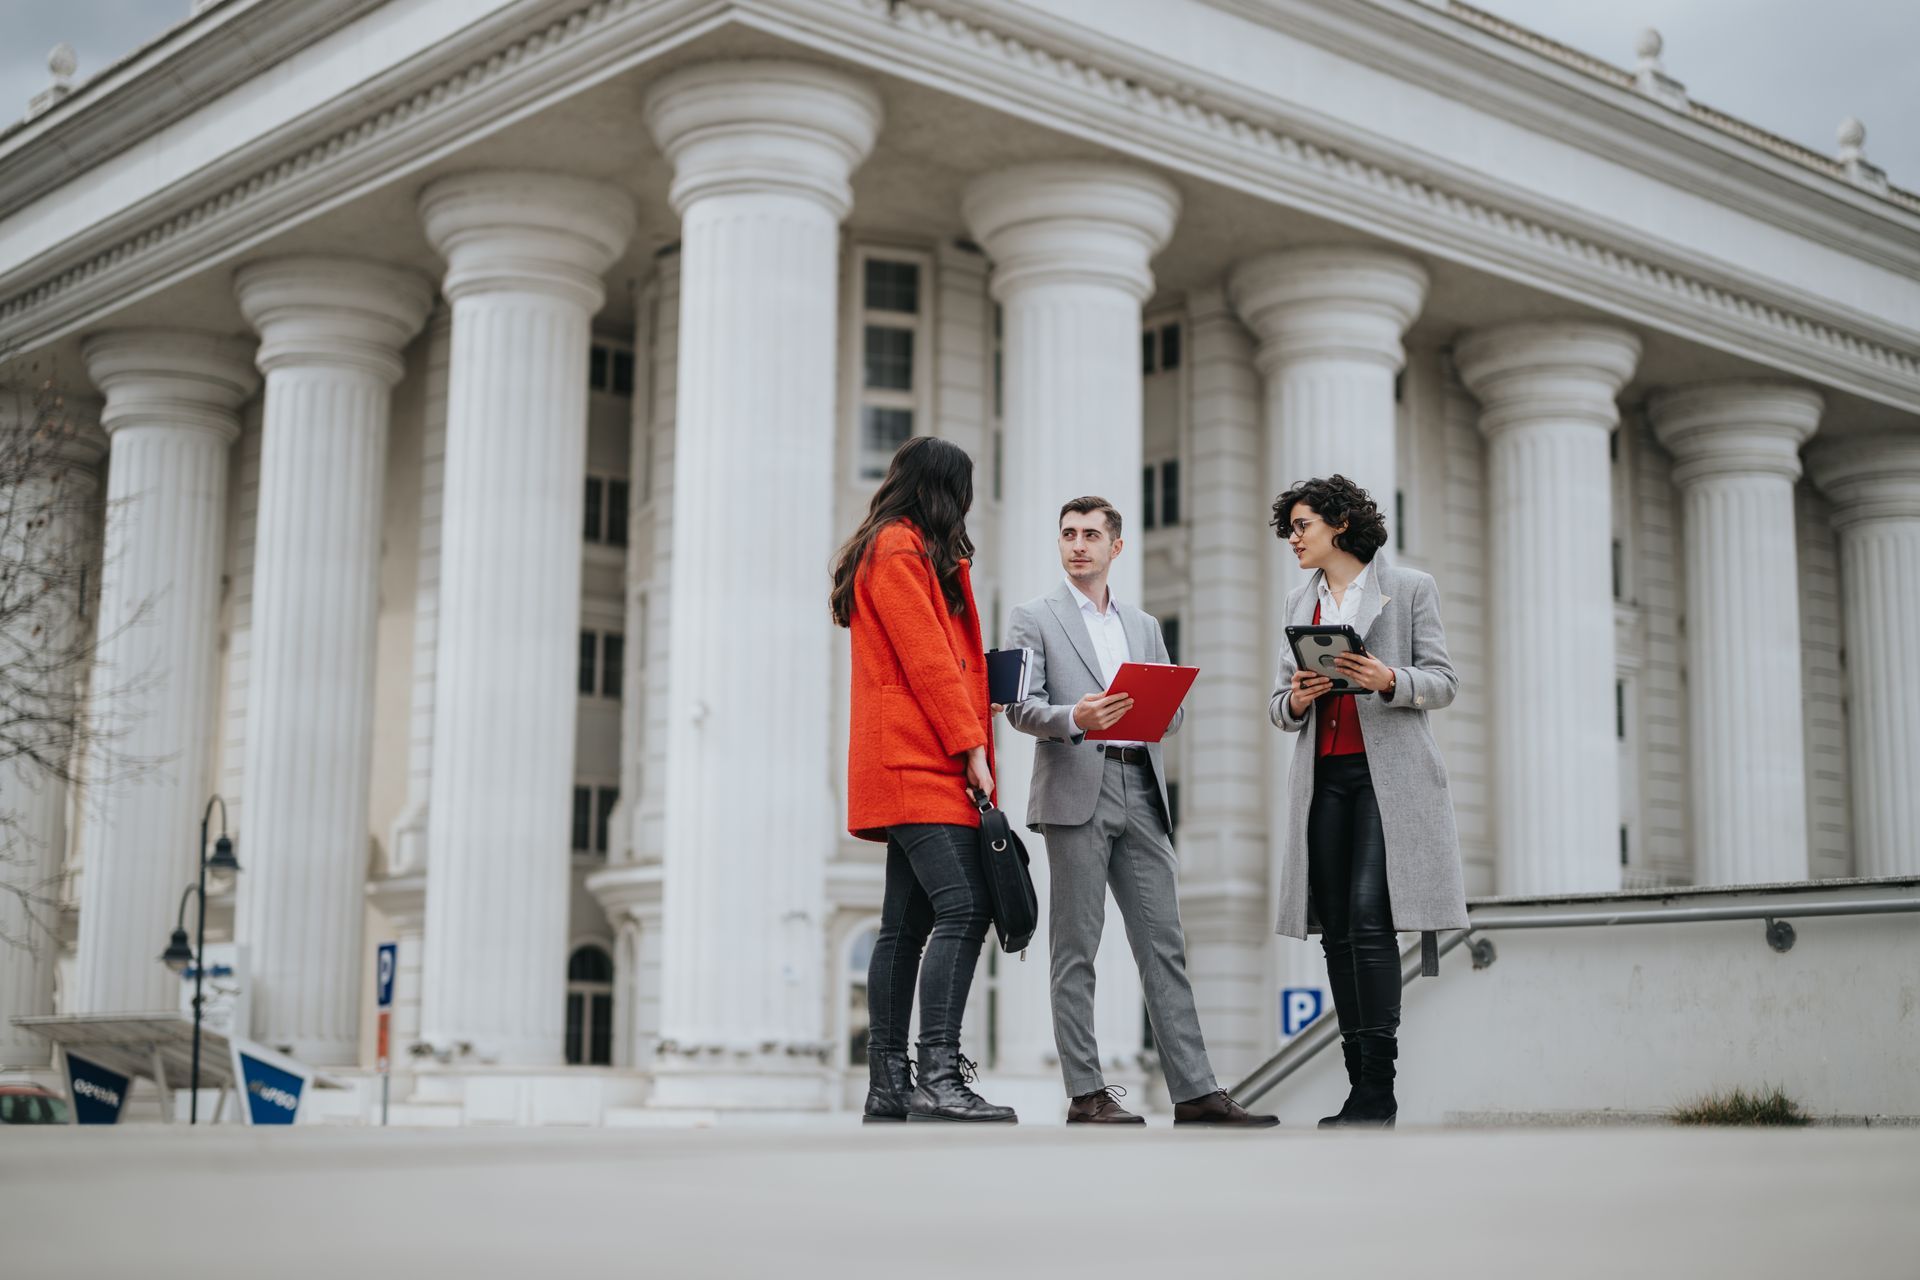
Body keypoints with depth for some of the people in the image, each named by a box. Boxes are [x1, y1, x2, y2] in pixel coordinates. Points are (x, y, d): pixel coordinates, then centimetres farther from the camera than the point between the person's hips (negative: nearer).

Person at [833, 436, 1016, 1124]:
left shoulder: (902, 549, 26)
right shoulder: (898, 548, -6)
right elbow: (926, 659, -13)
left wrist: (979, 698, 18)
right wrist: (970, 745, -13)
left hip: (911, 767, 11)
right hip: (919, 763, -11)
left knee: (908, 922, 7)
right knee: (962, 905, -19)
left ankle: (888, 1086, 8)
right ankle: (939, 1075, -24)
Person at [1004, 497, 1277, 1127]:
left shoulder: (1144, 626, 22)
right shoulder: (1033, 618, 7)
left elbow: (1171, 709, 18)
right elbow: (1020, 707, -4)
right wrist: (1074, 717, -23)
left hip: (1140, 789, 5)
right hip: (1076, 791, -5)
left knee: (1164, 943, 2)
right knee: (1076, 950, -3)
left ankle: (1194, 1092, 2)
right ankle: (1086, 1093, 1)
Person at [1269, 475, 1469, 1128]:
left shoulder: (1409, 588, 5)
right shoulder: (1300, 602, 19)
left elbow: (1442, 681, 1)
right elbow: (1280, 705, 18)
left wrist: (1388, 680, -18)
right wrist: (1295, 699, -5)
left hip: (1389, 773, -5)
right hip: (1323, 774, 5)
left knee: (1369, 920, -16)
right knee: (1336, 929, 2)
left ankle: (1377, 1091, -13)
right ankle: (1362, 1089, 7)